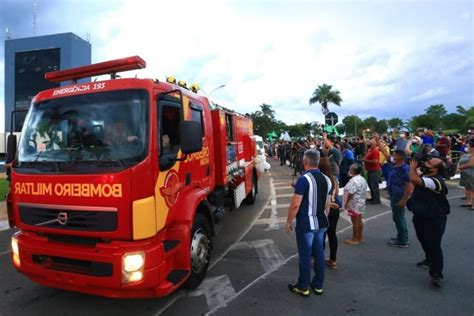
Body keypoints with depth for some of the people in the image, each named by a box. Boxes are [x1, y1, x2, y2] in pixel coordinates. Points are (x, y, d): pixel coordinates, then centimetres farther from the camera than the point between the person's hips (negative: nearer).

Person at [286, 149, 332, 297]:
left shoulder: (303, 179, -20)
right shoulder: (326, 179, 3)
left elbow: (295, 205, -21)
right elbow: (327, 203, 12)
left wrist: (289, 222, -8)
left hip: (306, 224, -7)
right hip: (321, 223, 7)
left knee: (305, 255, 6)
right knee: (319, 253, 16)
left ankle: (303, 287, 20)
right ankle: (318, 285, 29)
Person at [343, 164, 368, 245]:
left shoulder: (354, 180, -22)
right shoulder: (362, 179, 9)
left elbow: (350, 193, -25)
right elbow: (363, 192, 16)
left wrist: (346, 203, -17)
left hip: (354, 204, -10)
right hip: (361, 203, 10)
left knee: (355, 221, -2)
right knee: (359, 221, 16)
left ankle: (354, 239, 6)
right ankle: (360, 237, 25)